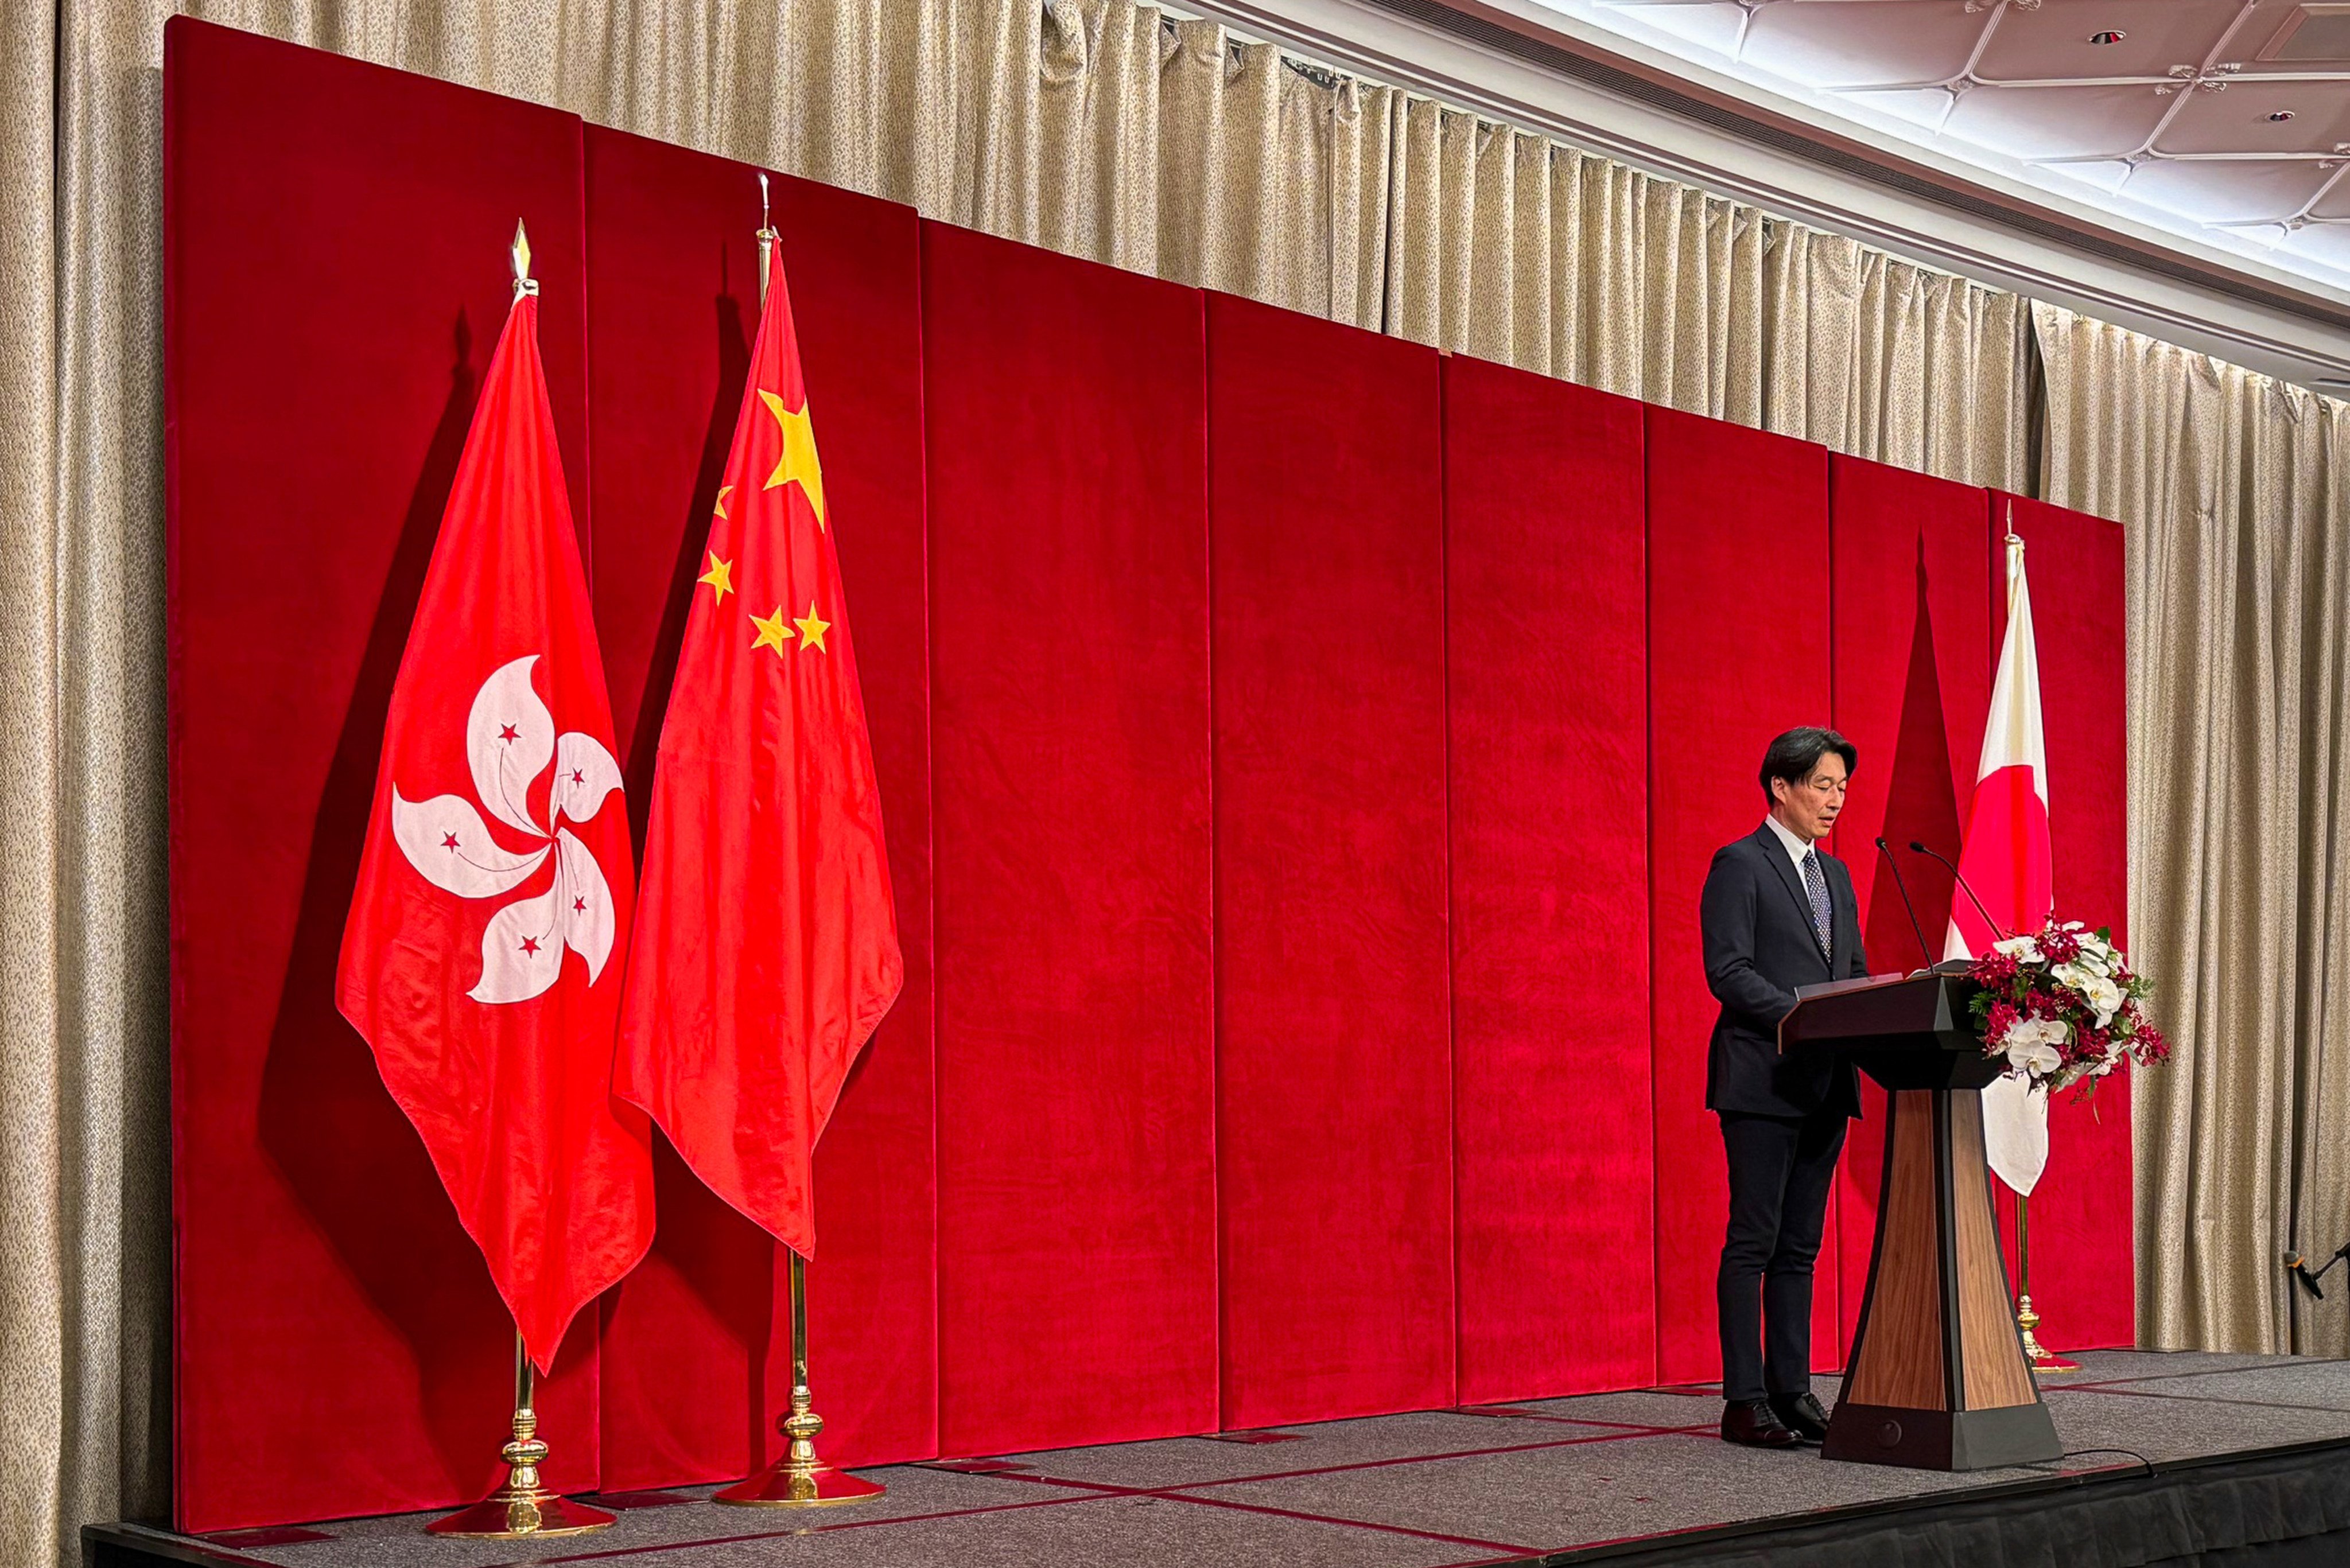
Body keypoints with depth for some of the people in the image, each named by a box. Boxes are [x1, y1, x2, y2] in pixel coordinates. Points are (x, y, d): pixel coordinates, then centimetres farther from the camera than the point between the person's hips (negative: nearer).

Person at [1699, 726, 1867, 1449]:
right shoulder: (1739, 865, -5)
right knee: (1753, 1241, -5)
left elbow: (1855, 973, 20)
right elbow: (1728, 971, -13)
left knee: (1800, 1246, 9)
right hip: (1761, 1081, -7)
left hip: (1825, 1083, 7)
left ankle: (1792, 1391, 14)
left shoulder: (1836, 875, 19)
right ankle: (1744, 1402, -2)